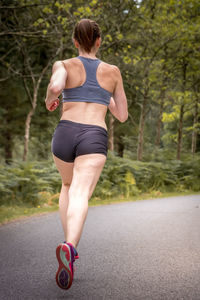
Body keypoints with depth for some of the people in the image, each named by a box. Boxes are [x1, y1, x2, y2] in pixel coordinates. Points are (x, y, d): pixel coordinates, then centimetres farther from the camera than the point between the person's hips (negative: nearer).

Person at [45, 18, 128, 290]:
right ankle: (69, 246, -49)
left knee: (69, 185, 29)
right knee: (79, 197, -18)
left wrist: (49, 100, 10)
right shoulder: (113, 71, 17)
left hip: (65, 134, 1)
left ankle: (70, 247, 23)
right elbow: (122, 115, 21)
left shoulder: (63, 65, 11)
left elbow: (55, 87, -13)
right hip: (95, 139, -1)